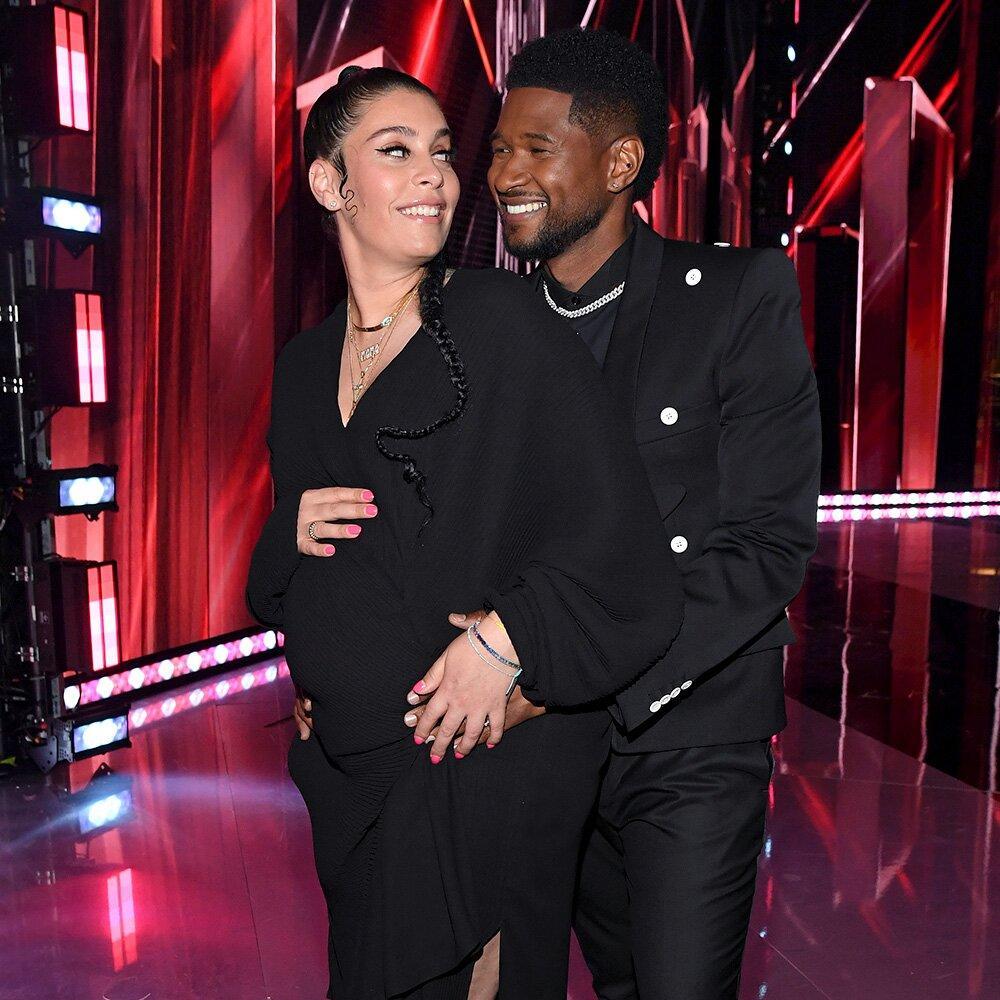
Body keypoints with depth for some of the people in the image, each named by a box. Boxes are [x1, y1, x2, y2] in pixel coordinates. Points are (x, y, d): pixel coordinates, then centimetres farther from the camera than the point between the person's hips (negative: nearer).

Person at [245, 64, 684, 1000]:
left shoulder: (503, 319, -11)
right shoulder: (305, 364, 7)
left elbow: (620, 538, -14)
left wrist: (506, 638, -21)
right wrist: (292, 532, -6)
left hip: (493, 770, -5)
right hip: (347, 770, 6)